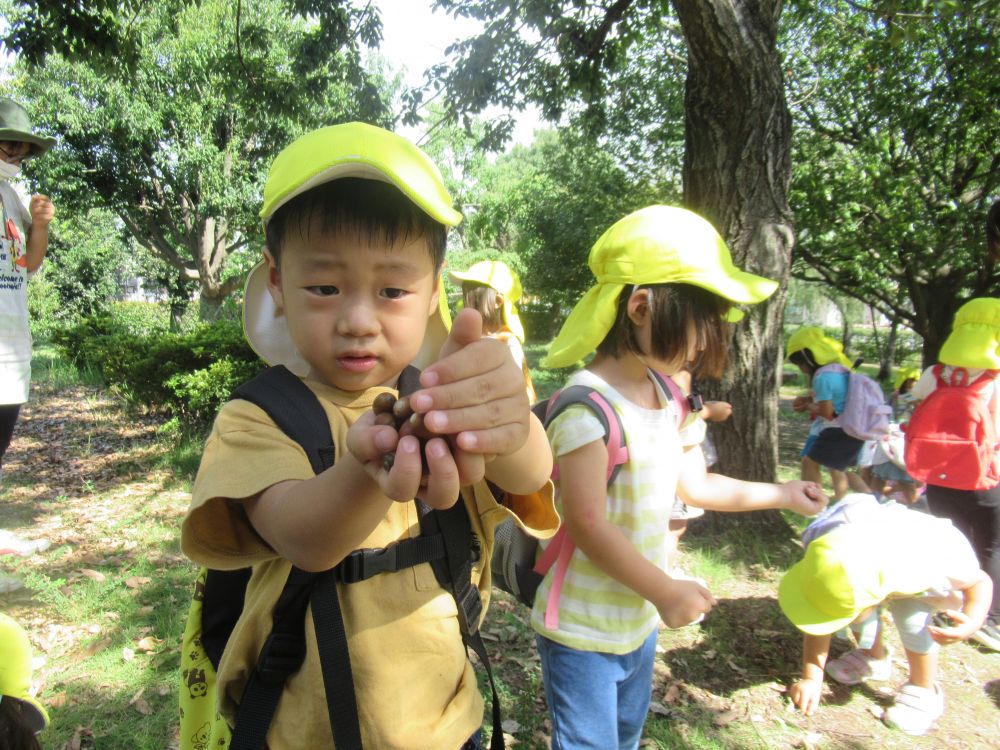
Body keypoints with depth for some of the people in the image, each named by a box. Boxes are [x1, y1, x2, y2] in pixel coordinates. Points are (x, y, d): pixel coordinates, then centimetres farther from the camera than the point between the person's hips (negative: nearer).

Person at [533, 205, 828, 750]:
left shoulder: (664, 397, 0)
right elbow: (586, 524, -27)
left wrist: (781, 494, 17)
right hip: (582, 633, -8)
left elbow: (693, 484, 13)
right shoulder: (588, 405, -28)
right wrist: (666, 592, -18)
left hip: (639, 621, 8)